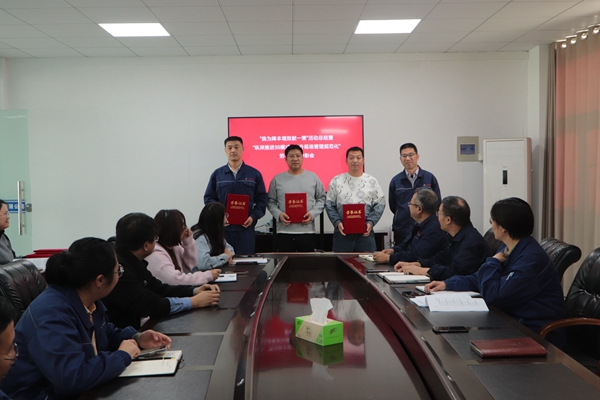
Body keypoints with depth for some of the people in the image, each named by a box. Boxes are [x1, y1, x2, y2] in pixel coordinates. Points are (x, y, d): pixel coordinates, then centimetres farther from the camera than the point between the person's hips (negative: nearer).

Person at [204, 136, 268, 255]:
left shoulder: (254, 174, 7)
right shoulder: (217, 174, 8)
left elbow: (262, 199, 8)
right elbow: (208, 198, 9)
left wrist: (254, 216, -5)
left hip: (246, 228, 0)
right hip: (223, 227, 1)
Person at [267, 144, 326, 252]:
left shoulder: (313, 177, 7)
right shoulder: (277, 179, 7)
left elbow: (321, 198, 9)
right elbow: (271, 202, 7)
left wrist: (312, 213, -7)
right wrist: (278, 214, -11)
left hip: (307, 231, 0)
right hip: (284, 232, 0)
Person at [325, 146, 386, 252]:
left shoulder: (371, 181, 6)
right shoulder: (336, 181, 6)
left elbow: (380, 204, 5)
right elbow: (329, 205, 5)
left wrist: (371, 222, -8)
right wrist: (337, 222, -9)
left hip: (365, 232, 1)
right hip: (342, 232, 0)